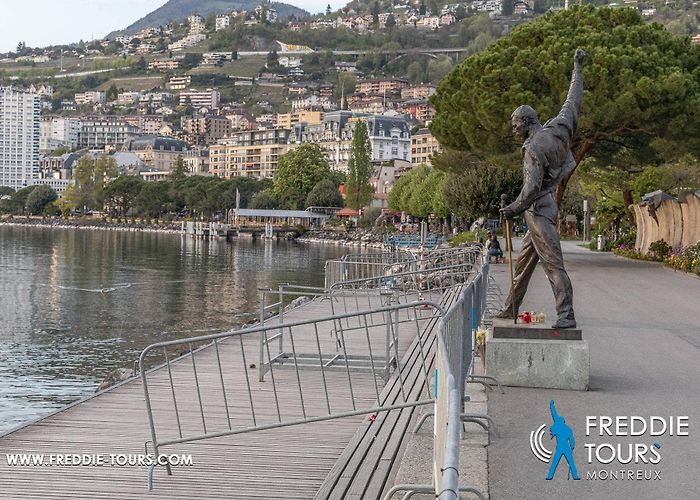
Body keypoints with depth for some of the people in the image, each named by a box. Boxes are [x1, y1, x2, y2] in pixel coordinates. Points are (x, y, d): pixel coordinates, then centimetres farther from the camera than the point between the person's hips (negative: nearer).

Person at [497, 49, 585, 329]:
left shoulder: (533, 148, -17)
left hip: (538, 209, -10)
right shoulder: (558, 128, 6)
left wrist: (514, 209, -16)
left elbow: (532, 186, -24)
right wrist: (578, 67, 24)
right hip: (546, 208, 10)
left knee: (553, 264, -14)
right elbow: (573, 100, 17)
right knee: (524, 261, 16)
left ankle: (566, 316, -17)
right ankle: (511, 309, 25)